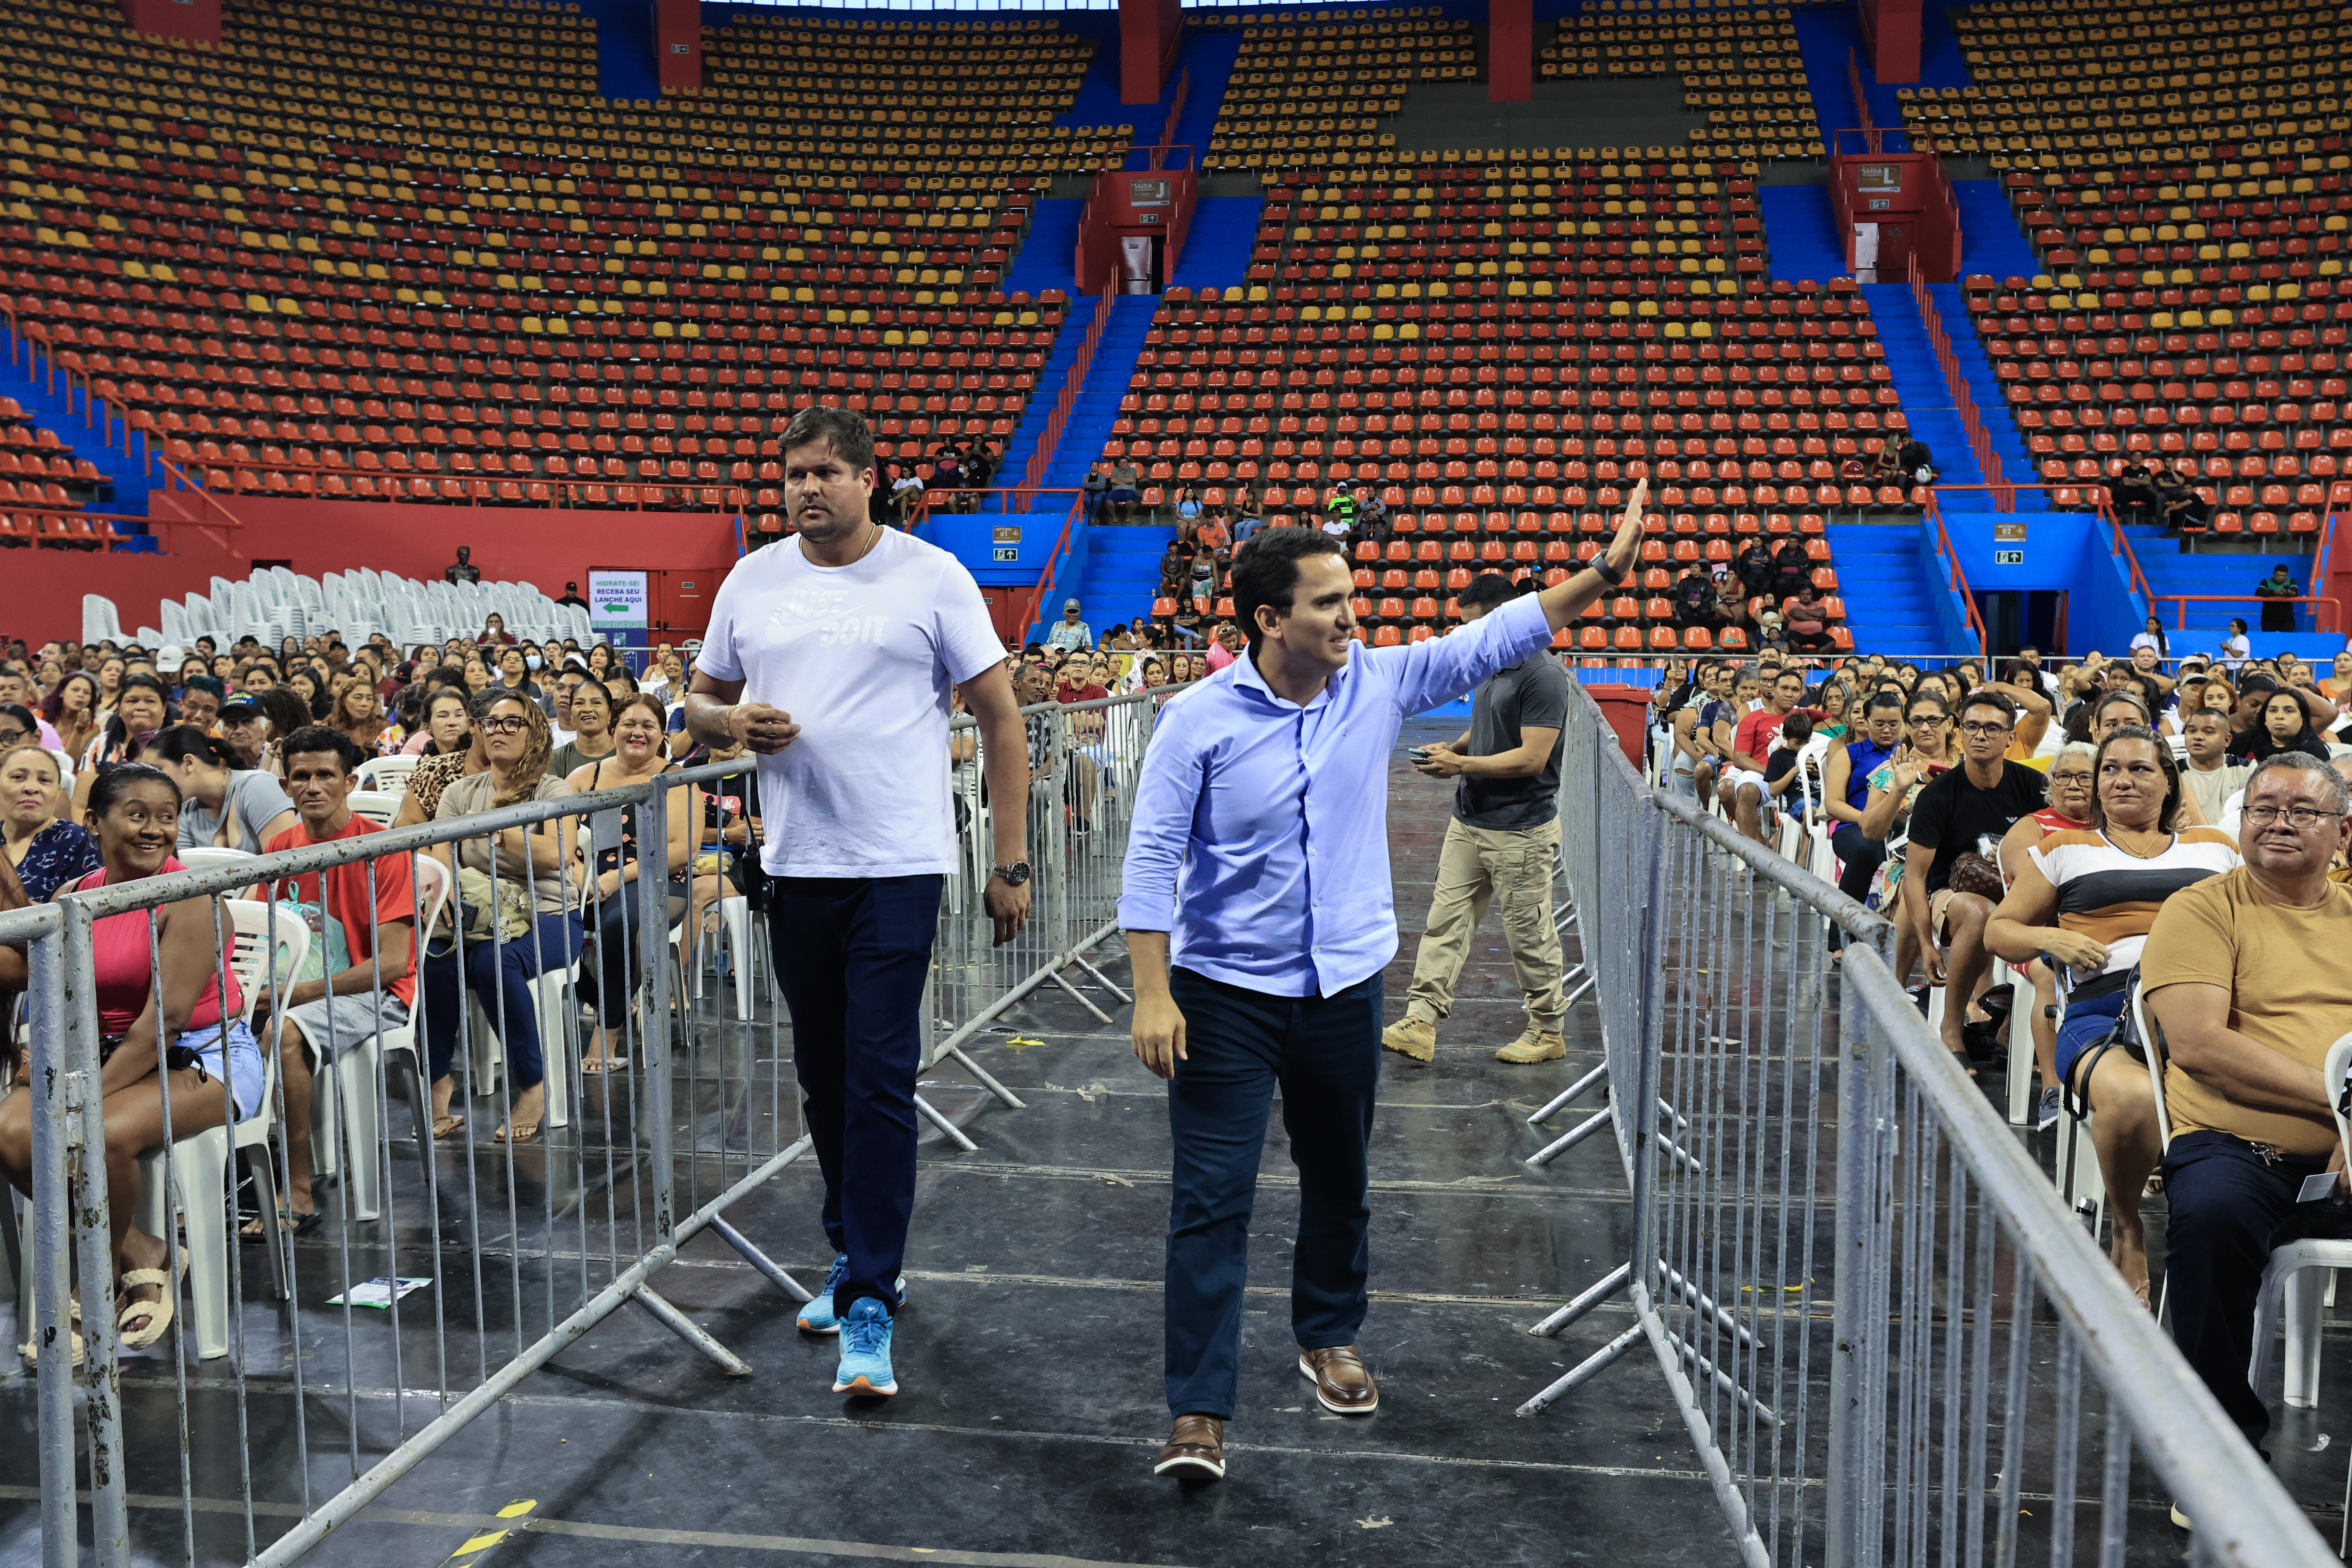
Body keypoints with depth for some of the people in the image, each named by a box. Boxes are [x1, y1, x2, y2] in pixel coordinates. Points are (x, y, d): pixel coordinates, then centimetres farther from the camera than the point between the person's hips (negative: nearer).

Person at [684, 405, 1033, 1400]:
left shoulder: (931, 576, -3)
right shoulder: (751, 581, 9)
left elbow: (1001, 720, -2)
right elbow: (700, 703, 18)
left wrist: (1011, 863, -5)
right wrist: (730, 721, -8)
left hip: (898, 867, -5)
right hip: (796, 867, 5)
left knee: (880, 1083, -7)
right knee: (824, 1080, 15)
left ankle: (869, 1305, 1)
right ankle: (854, 1256, 33)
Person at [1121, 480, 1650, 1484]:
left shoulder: (1380, 683, -2)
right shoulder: (1200, 720, -12)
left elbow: (1494, 640, 2)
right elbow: (1152, 860, -11)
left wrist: (1604, 573, -6)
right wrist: (1153, 994, -16)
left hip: (1345, 989, 4)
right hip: (1227, 994, -4)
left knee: (1339, 1184, 19)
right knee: (1213, 1202, -5)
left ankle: (1329, 1337, 43)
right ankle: (1199, 1414, 4)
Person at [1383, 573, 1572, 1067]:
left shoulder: (1543, 675, -18)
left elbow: (1532, 758, -22)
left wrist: (1461, 765, -18)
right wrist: (1450, 749, 5)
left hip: (1521, 832, -9)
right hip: (1468, 822, 9)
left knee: (1530, 934, 4)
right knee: (1446, 918, 5)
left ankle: (1549, 1030, 20)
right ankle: (1421, 1021, 6)